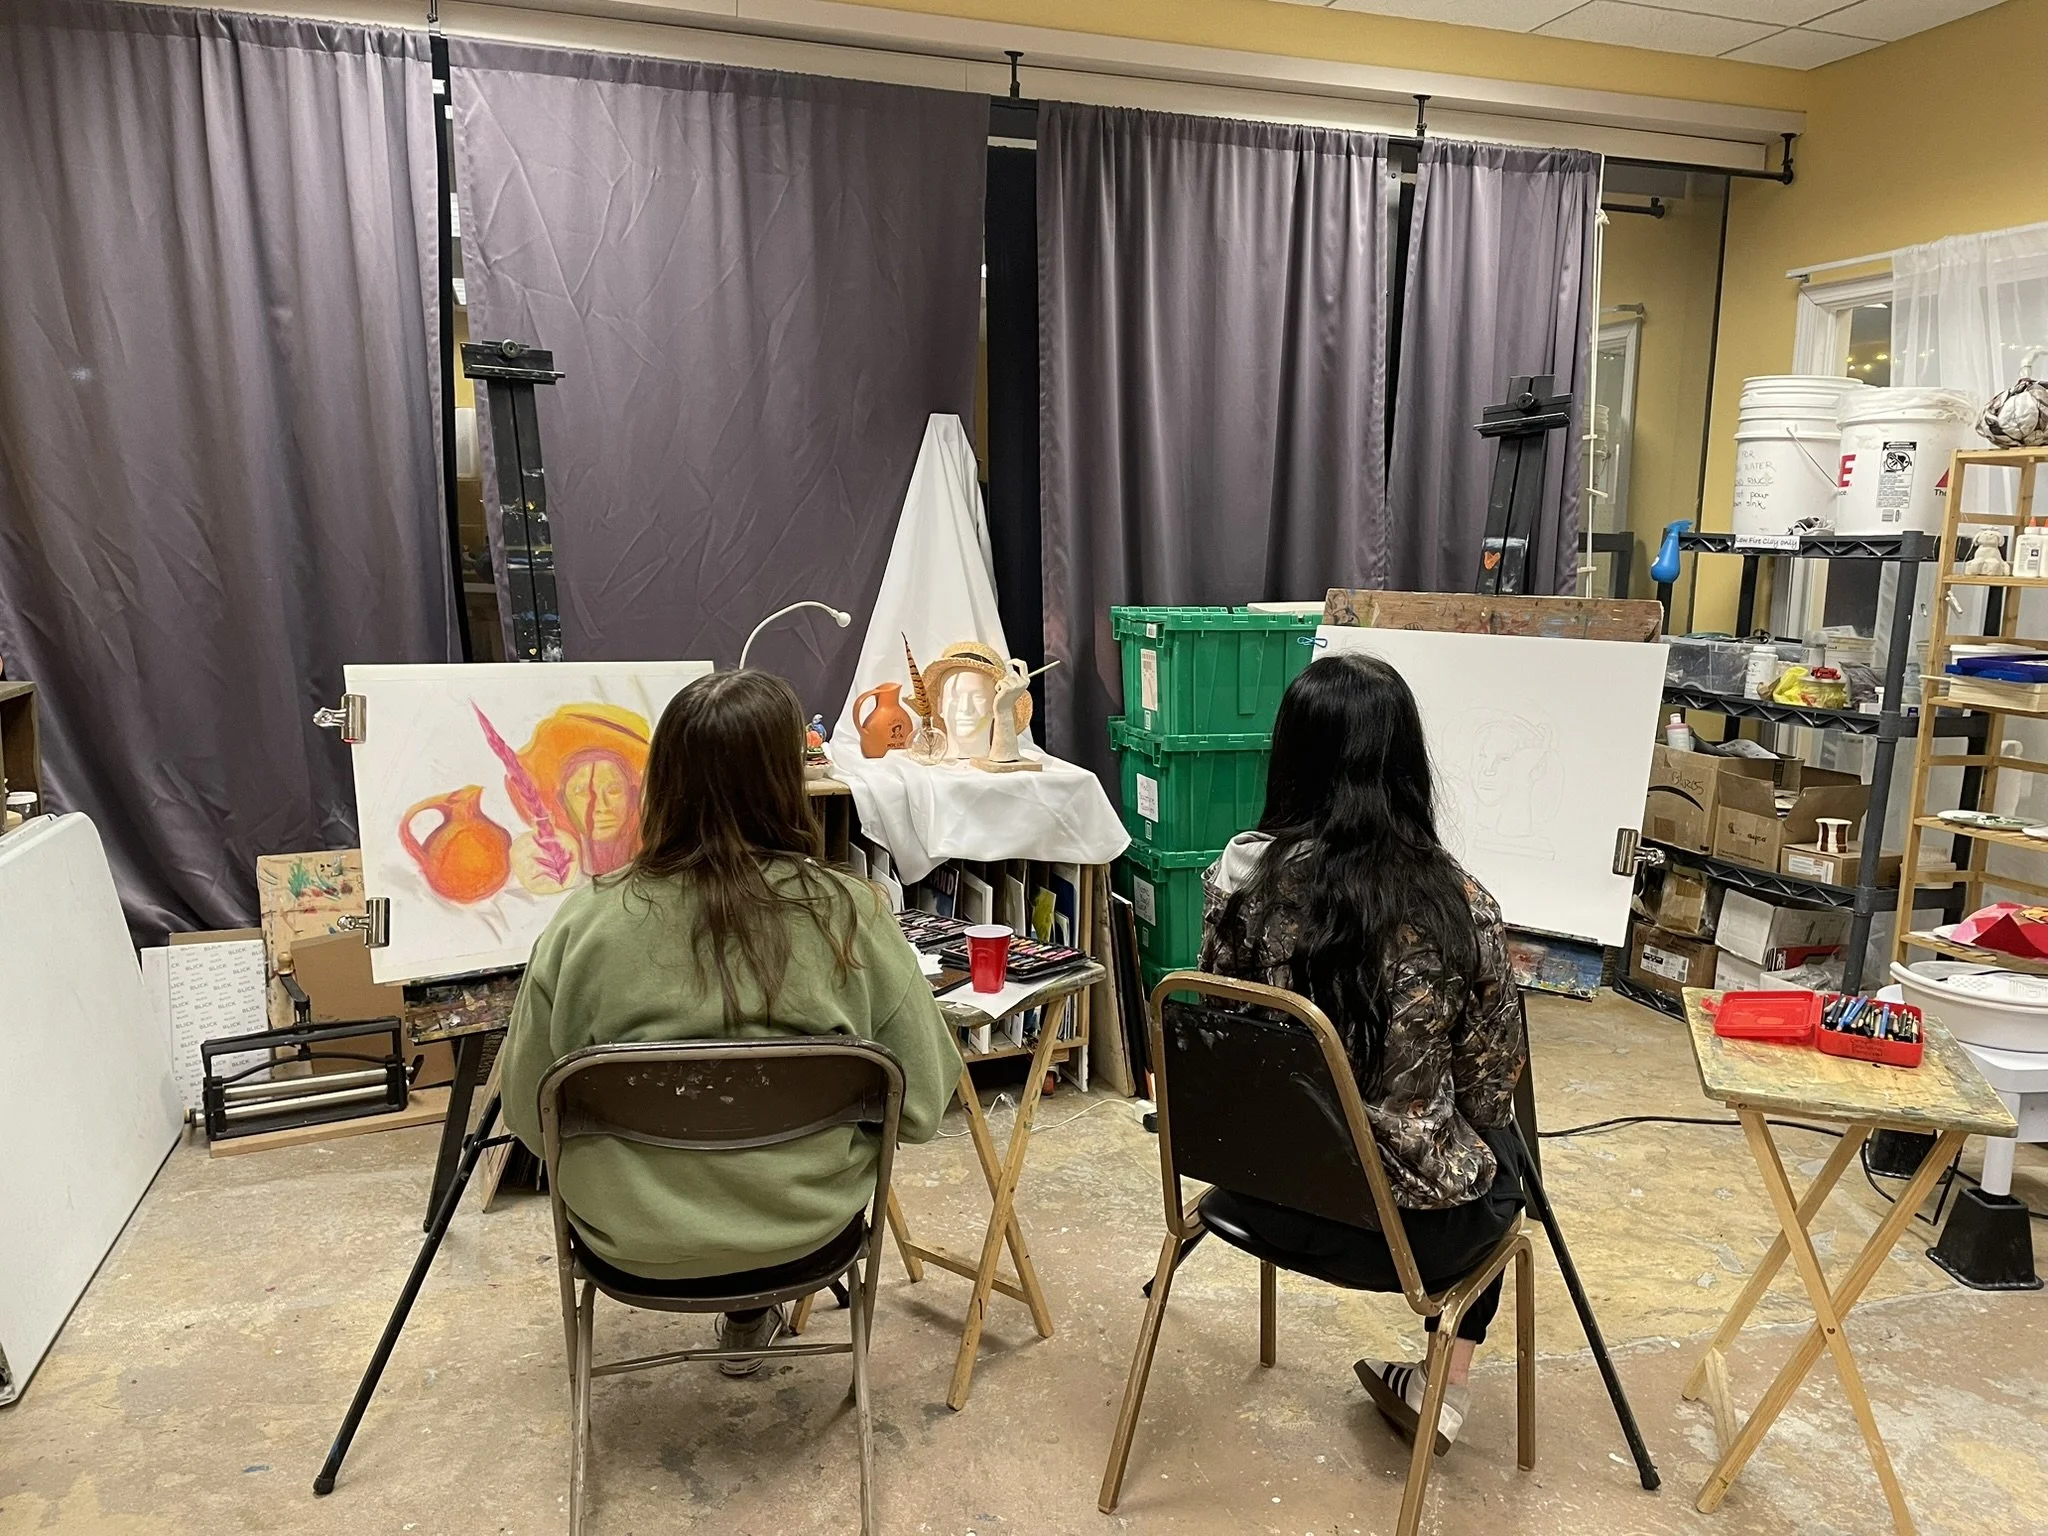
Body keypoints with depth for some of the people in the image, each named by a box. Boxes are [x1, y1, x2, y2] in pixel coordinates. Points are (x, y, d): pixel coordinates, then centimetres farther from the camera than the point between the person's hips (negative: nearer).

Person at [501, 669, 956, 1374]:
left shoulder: (587, 920, -18)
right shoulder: (850, 915, -19)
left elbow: (530, 1117, -7)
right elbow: (922, 1104, -11)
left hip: (633, 1235, 1)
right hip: (805, 1223, 0)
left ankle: (746, 1314, 42)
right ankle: (751, 1314, 40)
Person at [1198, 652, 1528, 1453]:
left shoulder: (1239, 873, -15)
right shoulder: (1457, 904, -21)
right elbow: (1492, 1086, -7)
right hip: (1406, 1222, -3)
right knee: (1503, 1149, 32)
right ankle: (1445, 1386, 36)